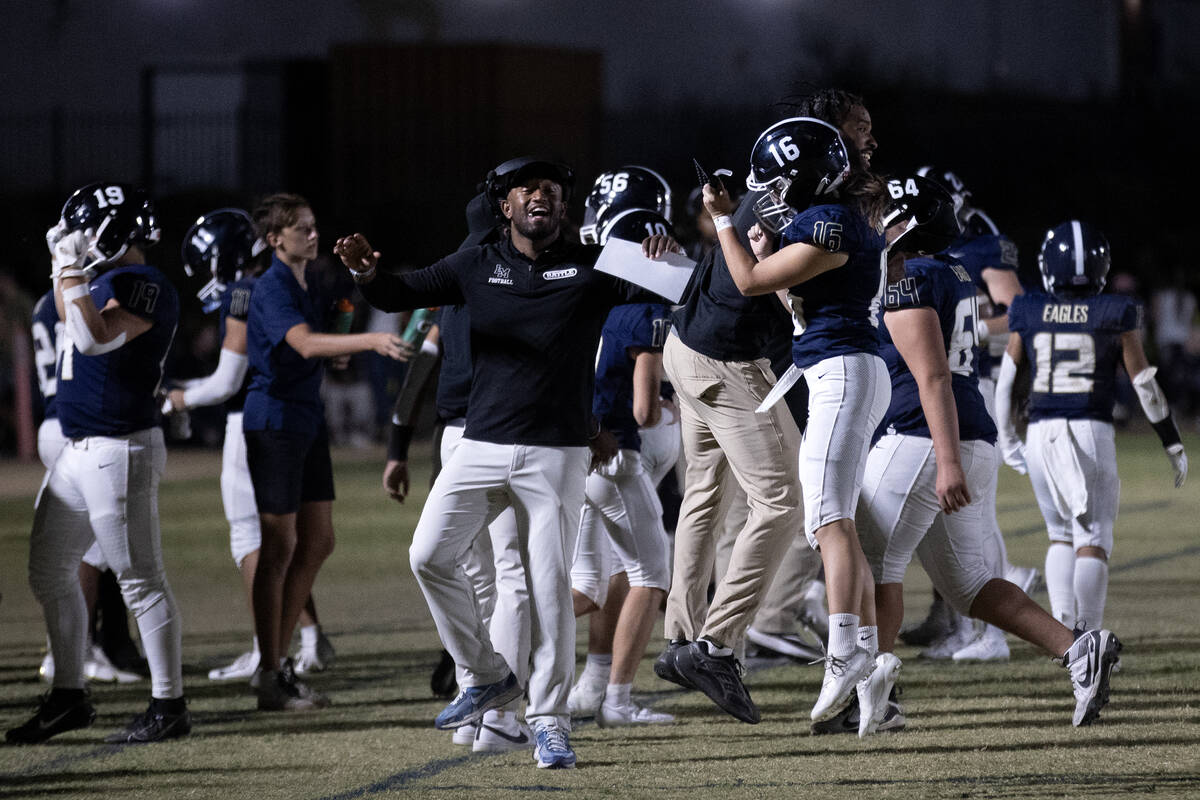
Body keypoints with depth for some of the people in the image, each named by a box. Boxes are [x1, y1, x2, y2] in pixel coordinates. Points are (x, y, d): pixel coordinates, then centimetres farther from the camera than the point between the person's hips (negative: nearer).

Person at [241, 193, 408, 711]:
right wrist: (372, 341, -44)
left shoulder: (309, 285, 13)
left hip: (307, 418, 9)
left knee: (318, 541, 10)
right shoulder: (272, 289, -16)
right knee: (279, 547, -6)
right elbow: (305, 343, -33)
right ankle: (271, 678, -1)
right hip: (274, 418, -9)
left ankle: (277, 663, 18)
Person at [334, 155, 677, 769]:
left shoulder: (591, 268, 2)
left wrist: (661, 266, -33)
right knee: (430, 557, -8)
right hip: (481, 444, 3)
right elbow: (400, 296, 6)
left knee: (549, 587, -4)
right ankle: (486, 676, 9)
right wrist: (367, 274, -16)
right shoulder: (478, 267, 8)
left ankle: (548, 720, 6)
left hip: (556, 453, -2)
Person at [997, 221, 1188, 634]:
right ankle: (1087, 635, -4)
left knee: (1061, 534, 18)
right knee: (1092, 539, 4)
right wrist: (1173, 444, 12)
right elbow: (1145, 385, 2)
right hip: (1092, 433, -2)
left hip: (1041, 434, 3)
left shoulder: (1029, 315, 4)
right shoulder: (1115, 315, -2)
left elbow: (1005, 383, 9)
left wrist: (1008, 441, 23)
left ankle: (1061, 627, 4)